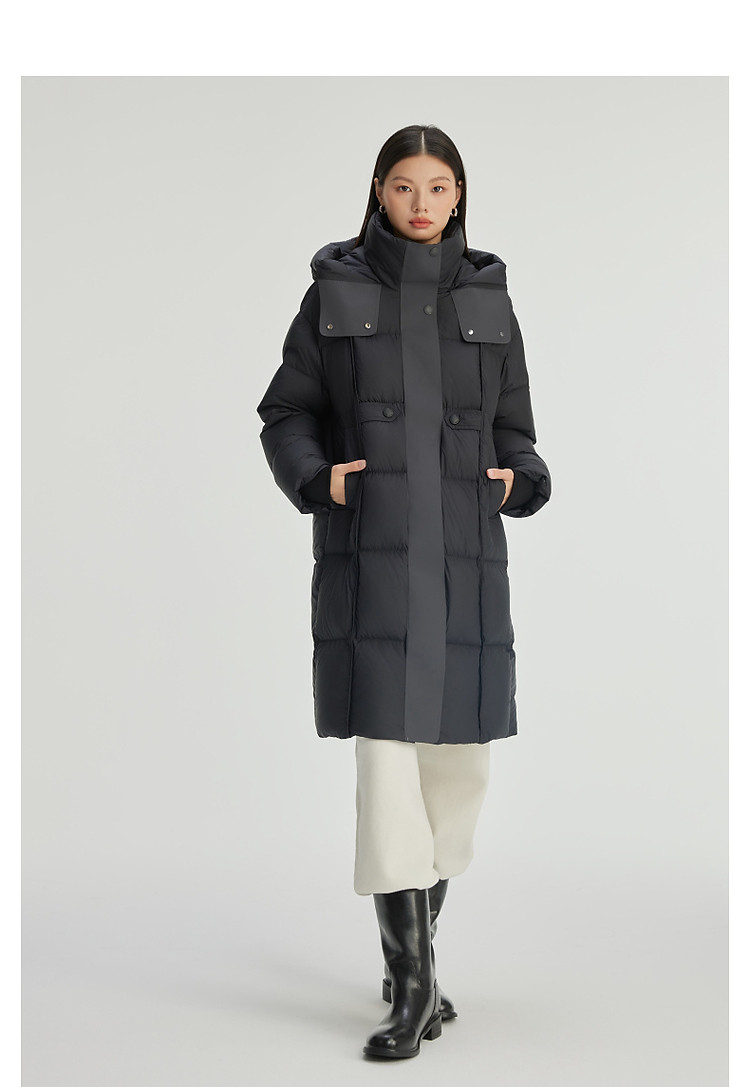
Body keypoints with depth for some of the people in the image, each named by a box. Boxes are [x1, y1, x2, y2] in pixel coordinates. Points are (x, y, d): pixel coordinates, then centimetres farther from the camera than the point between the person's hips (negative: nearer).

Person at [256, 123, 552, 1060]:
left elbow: (511, 431, 15)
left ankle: (408, 947, 25)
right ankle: (414, 981, -3)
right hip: (366, 546, -3)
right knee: (386, 748, -11)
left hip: (463, 546, 3)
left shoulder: (486, 296, 12)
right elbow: (288, 415, 7)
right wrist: (317, 477, -13)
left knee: (461, 754, 4)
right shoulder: (336, 289, 6)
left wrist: (519, 483, -7)